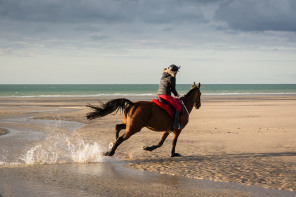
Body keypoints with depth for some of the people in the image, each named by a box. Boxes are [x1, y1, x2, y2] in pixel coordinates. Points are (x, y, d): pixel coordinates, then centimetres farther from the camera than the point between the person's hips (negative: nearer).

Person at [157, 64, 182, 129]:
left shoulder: (163, 76, 17)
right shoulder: (172, 78, -7)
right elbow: (173, 89, -2)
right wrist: (176, 95, 15)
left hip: (159, 94, 9)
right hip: (166, 95, -9)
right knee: (178, 107, 1)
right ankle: (176, 124, -8)